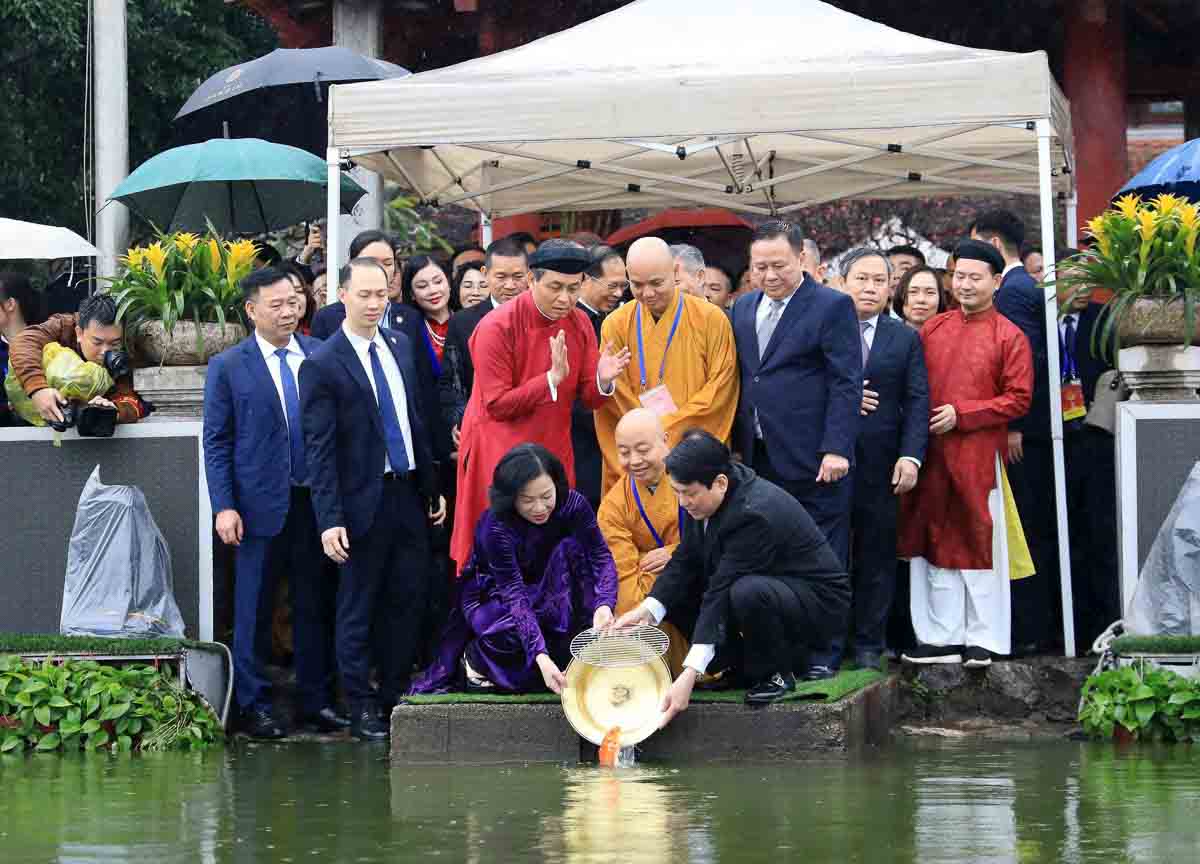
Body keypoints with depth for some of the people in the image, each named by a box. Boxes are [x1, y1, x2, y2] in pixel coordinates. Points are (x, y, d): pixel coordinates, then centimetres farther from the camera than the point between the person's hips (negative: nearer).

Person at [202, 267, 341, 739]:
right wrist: (224, 507, -9)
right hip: (261, 504, -2)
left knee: (316, 606, 8)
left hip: (317, 500, 2)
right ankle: (255, 704, 12)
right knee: (254, 608, 3)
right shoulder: (228, 367, -1)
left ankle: (316, 699, 17)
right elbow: (216, 442, -1)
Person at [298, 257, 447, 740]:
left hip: (408, 492, 6)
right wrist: (330, 520, -17)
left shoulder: (400, 346, 9)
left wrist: (431, 488, 15)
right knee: (358, 608, 4)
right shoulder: (322, 365, -10)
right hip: (363, 500, -6)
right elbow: (319, 451, -12)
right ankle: (362, 708, 12)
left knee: (408, 599, 10)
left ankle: (397, 696, 22)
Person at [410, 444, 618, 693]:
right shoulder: (495, 526, -29)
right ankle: (476, 657, 0)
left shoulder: (572, 504, -19)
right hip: (494, 598, -4)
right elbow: (514, 594, -36)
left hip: (547, 597, 4)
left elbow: (601, 557, -23)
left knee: (570, 547, -24)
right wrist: (541, 657, -47)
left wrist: (604, 605, -44)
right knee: (513, 634, -36)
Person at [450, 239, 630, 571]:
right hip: (500, 453, -5)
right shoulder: (497, 327, -16)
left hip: (554, 451, 5)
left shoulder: (579, 323, 0)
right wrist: (551, 379, -24)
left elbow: (589, 398, 4)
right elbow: (496, 405, -16)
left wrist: (603, 381, -20)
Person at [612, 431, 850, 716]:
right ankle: (744, 665, 5)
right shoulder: (703, 496, -8)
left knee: (747, 593, -39)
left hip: (817, 601, -9)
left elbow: (721, 592, -36)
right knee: (672, 592, -2)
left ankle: (776, 673, -11)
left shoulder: (754, 514, -33)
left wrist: (689, 676, -38)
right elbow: (685, 561, -3)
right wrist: (646, 610, -21)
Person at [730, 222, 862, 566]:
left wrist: (836, 449, -16)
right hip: (757, 459, 6)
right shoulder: (743, 307, 15)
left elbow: (846, 385, -9)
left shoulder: (833, 306, -5)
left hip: (812, 462, -6)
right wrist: (737, 446, 13)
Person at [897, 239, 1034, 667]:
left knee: (979, 545, 0)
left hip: (978, 455, -4)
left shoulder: (1010, 337, -1)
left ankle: (983, 641, 6)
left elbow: (1018, 399, -6)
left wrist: (961, 414, -13)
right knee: (935, 544, 6)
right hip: (930, 454, 4)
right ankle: (943, 638, 12)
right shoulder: (932, 328, 11)